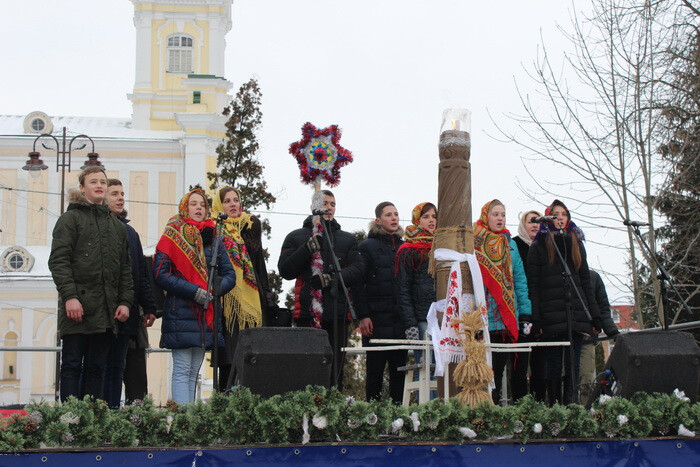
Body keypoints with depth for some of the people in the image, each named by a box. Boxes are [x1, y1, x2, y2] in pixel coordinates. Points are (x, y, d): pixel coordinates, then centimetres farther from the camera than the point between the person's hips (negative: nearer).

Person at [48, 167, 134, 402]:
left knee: (96, 368, 6)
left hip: (106, 312, 5)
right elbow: (58, 260, -7)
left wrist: (125, 301, 6)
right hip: (78, 306, -5)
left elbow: (125, 268, 18)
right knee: (72, 366, -3)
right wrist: (69, 296, -18)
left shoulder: (117, 226, 20)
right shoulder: (70, 219, 3)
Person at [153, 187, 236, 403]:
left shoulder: (213, 239, 16)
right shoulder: (172, 236, 1)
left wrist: (214, 291, -8)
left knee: (193, 372, 8)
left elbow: (229, 275, 13)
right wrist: (193, 291, -17)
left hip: (208, 315, 5)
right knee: (182, 371, -9)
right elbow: (161, 274, -8)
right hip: (180, 313, -5)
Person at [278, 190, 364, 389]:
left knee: (335, 370, 1)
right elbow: (285, 270, 1)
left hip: (337, 312, 2)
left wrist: (333, 278, -13)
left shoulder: (347, 239, 18)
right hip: (307, 311, -2)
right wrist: (308, 249, -11)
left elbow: (358, 270, 5)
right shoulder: (296, 237, 13)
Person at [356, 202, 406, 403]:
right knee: (375, 368, -2)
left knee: (399, 368, 4)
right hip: (377, 318, -4)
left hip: (400, 318, 4)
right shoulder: (367, 246, 2)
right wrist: (363, 316, -13)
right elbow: (358, 284, -3)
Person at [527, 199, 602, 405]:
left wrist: (594, 316, 9)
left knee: (573, 365, 0)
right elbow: (533, 285, -1)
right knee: (554, 365, -1)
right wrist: (536, 319, -11)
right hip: (551, 316, -3)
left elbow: (586, 281, 17)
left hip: (576, 314, 3)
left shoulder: (576, 243, 18)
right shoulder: (538, 246, 6)